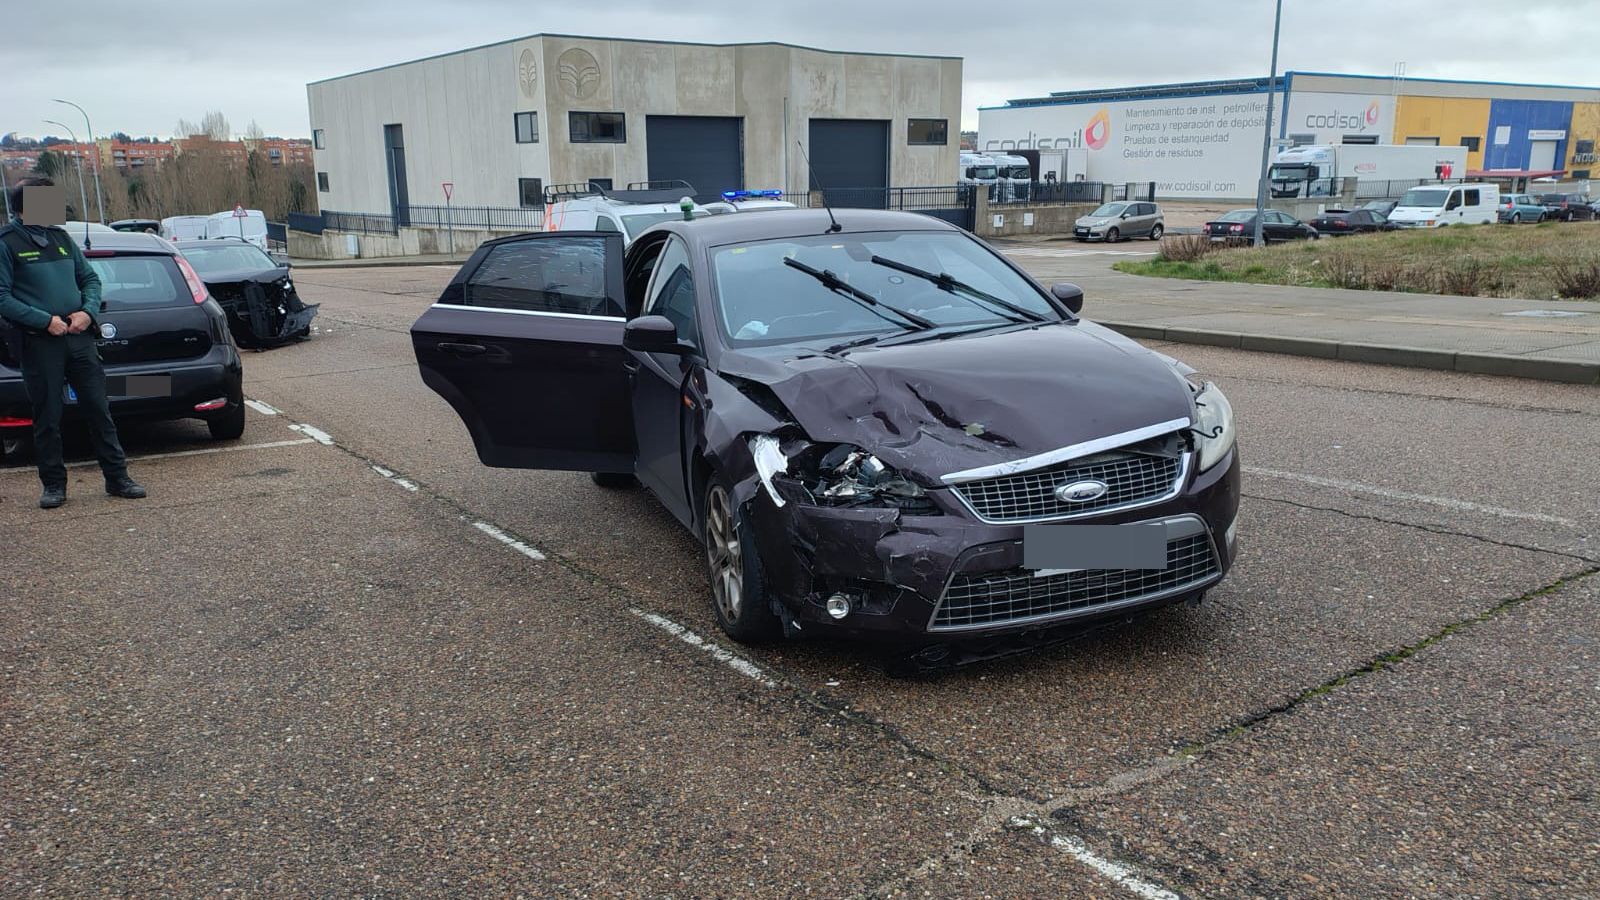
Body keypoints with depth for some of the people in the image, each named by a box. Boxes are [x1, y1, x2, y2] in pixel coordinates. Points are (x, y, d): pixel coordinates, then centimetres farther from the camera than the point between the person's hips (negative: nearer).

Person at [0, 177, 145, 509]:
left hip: (79, 337, 5)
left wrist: (88, 312, -1)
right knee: (48, 418, 3)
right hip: (39, 344, -4)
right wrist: (45, 320, -16)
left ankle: (117, 478, 12)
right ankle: (54, 485, 15)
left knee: (98, 410, 6)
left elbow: (90, 279, 17)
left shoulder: (60, 237, 14)